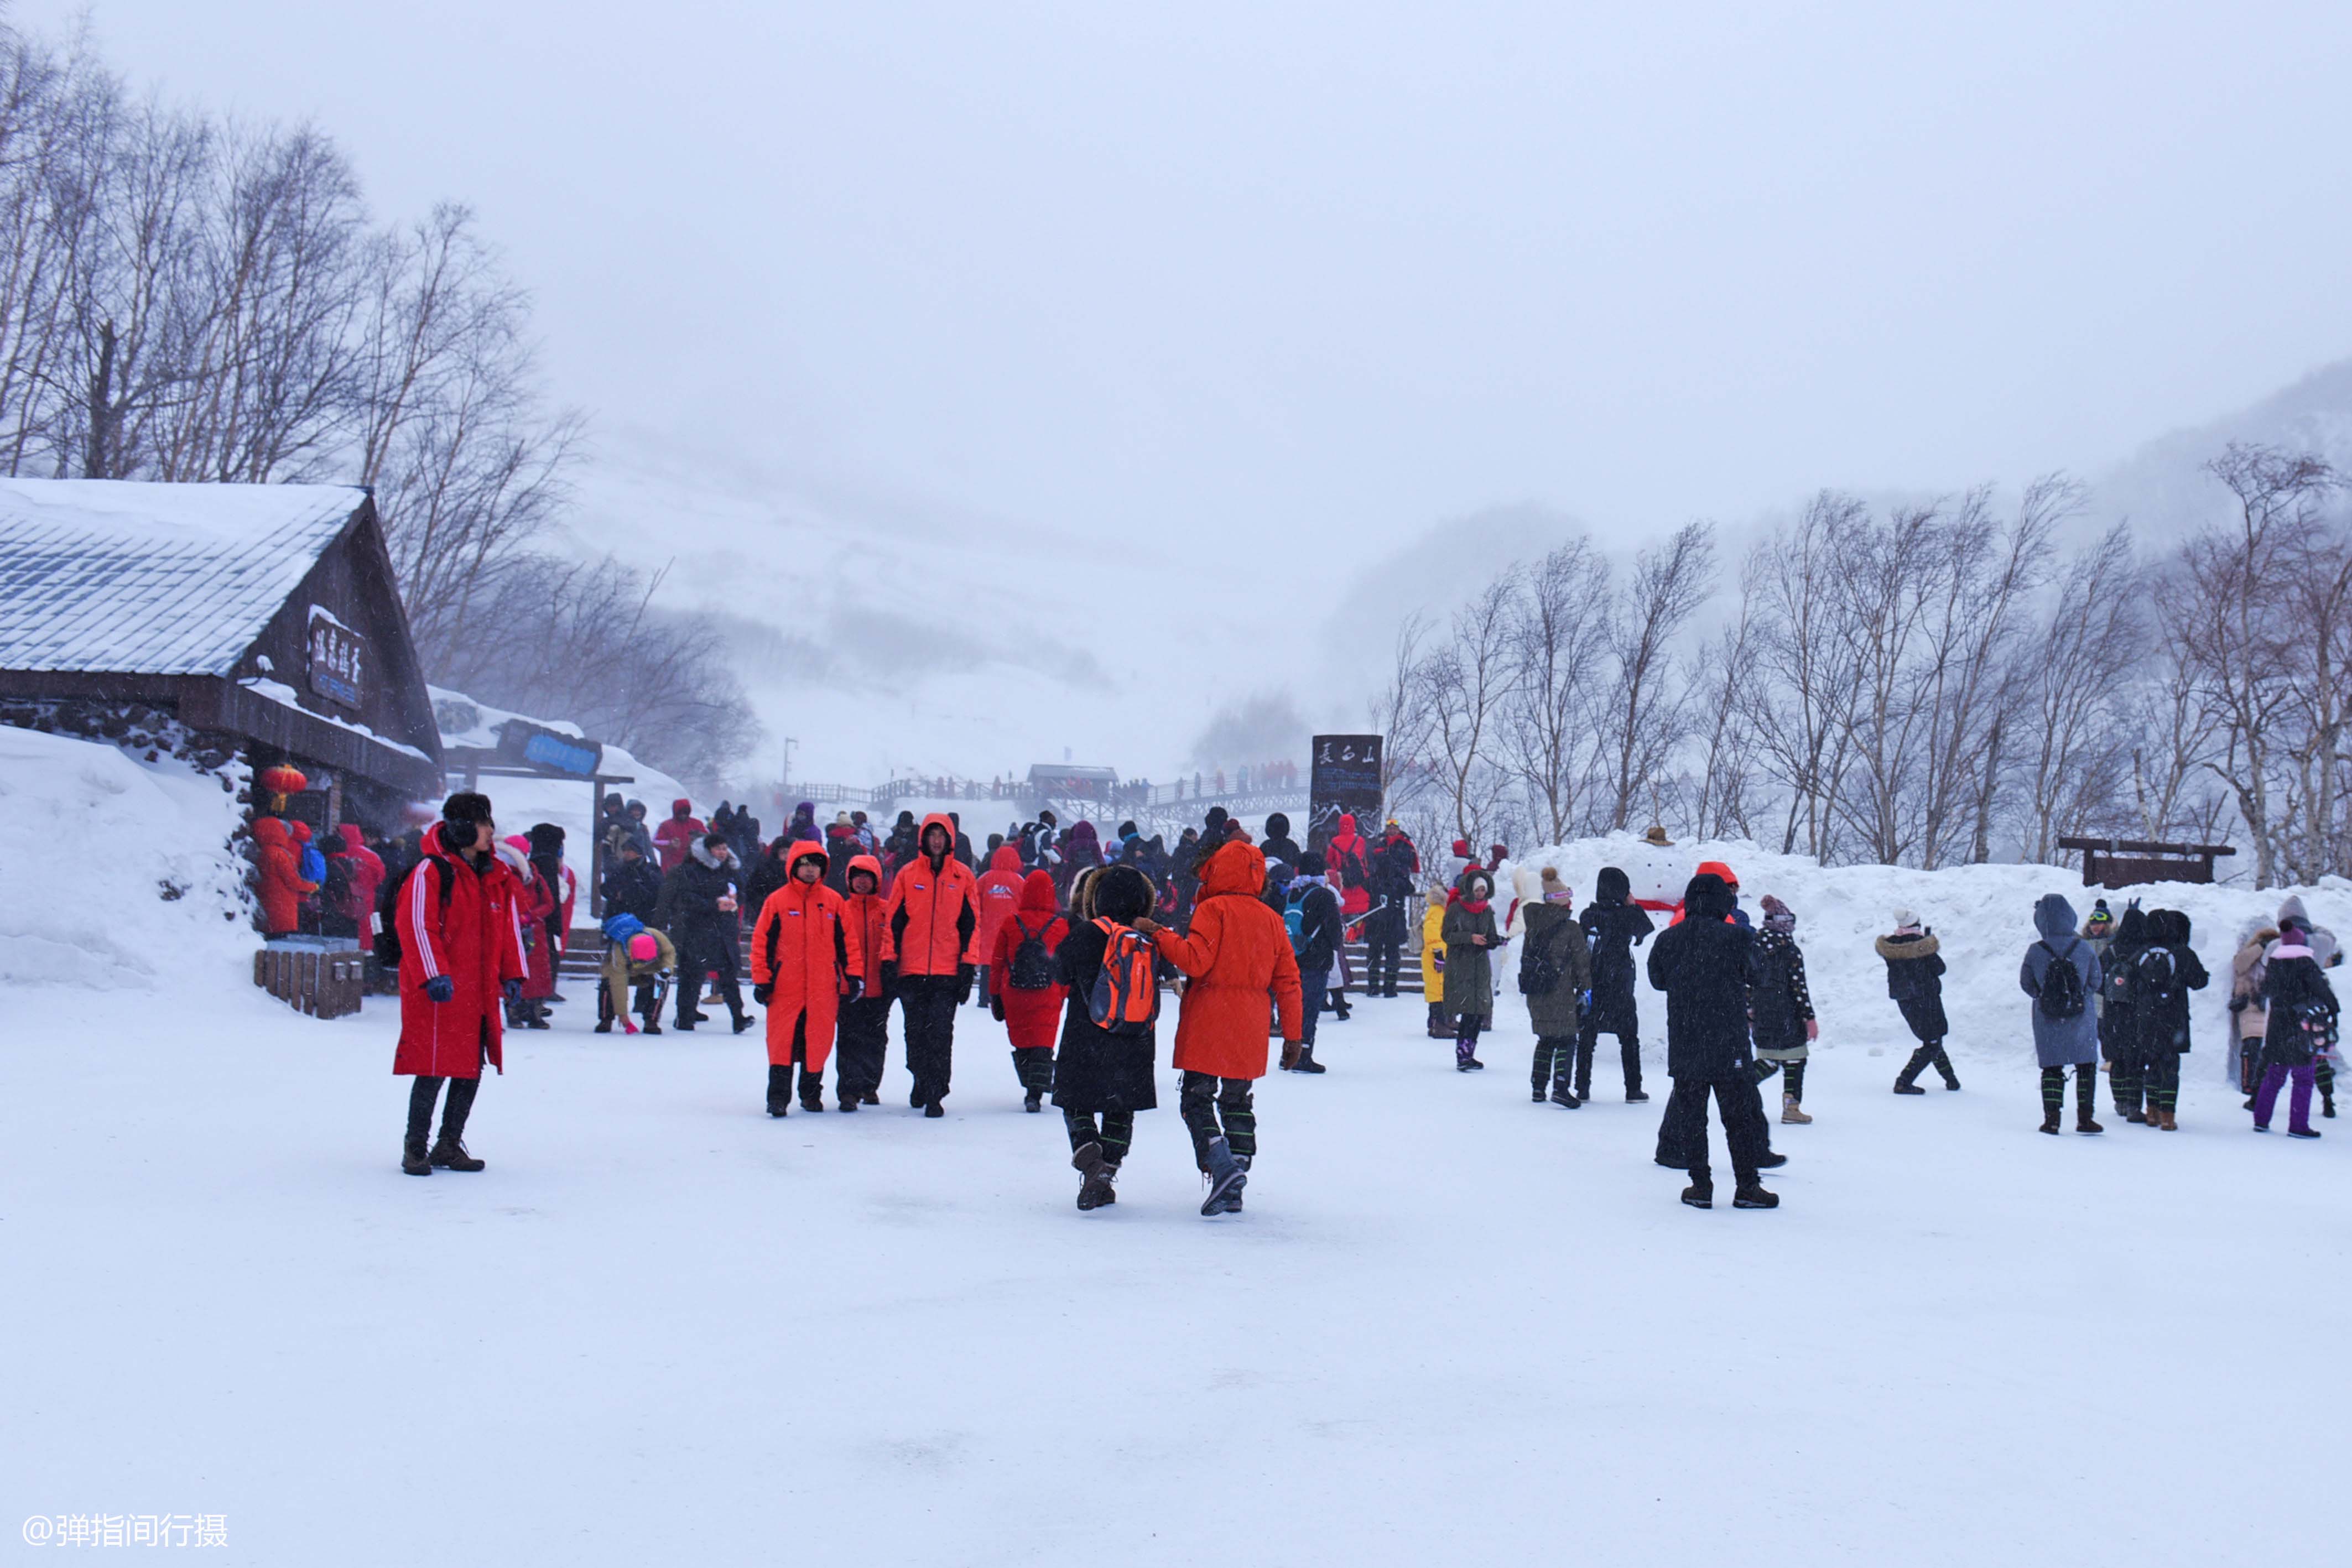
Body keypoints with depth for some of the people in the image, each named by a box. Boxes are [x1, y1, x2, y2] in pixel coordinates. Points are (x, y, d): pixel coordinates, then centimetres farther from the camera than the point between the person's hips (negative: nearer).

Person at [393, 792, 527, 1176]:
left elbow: (510, 925, 18)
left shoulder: (497, 875, 11)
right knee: (433, 1070, -6)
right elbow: (417, 926, -15)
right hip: (439, 993, -7)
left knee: (471, 1071, 11)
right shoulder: (431, 872, -10)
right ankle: (415, 1148, 8)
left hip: (480, 992, 7)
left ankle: (449, 1146, 23)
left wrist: (512, 974, 13)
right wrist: (435, 975, -21)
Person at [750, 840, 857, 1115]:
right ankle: (778, 1096, -1)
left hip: (824, 987, 2)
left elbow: (848, 939, 11)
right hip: (786, 987, -2)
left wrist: (852, 975, 7)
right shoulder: (777, 901, 1)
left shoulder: (834, 901, 7)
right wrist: (762, 980, -2)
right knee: (783, 1042, -5)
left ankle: (811, 1092, 21)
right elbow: (762, 941, 2)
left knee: (818, 1041, 7)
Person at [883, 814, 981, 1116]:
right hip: (911, 970, 1)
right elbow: (893, 920, 8)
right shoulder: (908, 874, 6)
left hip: (948, 971, -1)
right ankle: (921, 1081, 29)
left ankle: (935, 1094, -5)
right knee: (916, 1032, 10)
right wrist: (888, 961, 2)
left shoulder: (963, 876, 6)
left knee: (941, 1034, -7)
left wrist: (967, 966, 0)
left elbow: (971, 923, 7)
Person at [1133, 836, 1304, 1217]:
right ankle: (1234, 1188, 11)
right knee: (1237, 1102, 14)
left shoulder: (1213, 909, -7)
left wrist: (1158, 934, -8)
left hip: (1208, 1026, -6)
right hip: (1250, 1031, 6)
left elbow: (1195, 960, -19)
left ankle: (1222, 1166, -20)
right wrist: (1292, 1034, 16)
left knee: (1196, 1099, 0)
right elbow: (1288, 981, 11)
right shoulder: (1271, 919, 12)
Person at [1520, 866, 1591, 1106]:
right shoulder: (1571, 929, -10)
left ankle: (1539, 1088, 19)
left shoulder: (1534, 923, 4)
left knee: (1545, 1040, 18)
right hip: (1560, 994, -6)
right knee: (1566, 1041, -1)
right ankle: (1561, 1088, -14)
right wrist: (1585, 988, 3)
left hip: (1534, 994, 6)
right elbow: (1582, 962, -5)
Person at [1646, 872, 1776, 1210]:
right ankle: (1746, 1187, 10)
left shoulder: (1669, 939, 0)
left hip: (1683, 1047, 3)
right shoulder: (1736, 937, -11)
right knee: (1741, 1116, 7)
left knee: (1690, 1115, 10)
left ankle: (1700, 1186, 11)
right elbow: (1757, 978, 1)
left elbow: (1657, 979, 14)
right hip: (1729, 1047, -3)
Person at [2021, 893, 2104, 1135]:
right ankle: (2084, 1118, 11)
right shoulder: (2085, 948, -8)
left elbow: (2026, 984, -1)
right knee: (2086, 1067, 12)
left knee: (2051, 1068, 10)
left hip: (2047, 1022, 0)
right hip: (2082, 1019, 0)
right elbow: (2095, 982, 2)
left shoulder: (2035, 952, -11)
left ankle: (2052, 1118, 6)